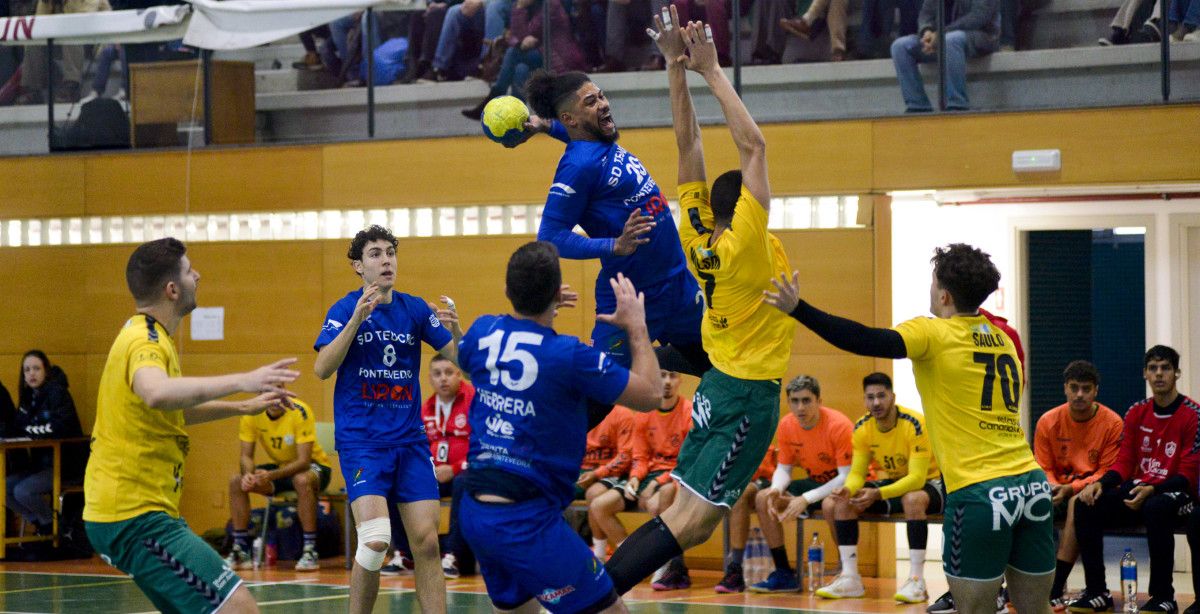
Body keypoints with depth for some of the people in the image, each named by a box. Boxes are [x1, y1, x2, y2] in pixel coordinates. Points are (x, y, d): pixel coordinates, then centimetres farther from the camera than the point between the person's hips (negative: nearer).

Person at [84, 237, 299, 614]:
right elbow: (157, 394, -41)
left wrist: (243, 407, 32)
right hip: (137, 516, -11)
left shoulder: (144, 335, 16)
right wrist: (241, 381, -45)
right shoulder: (145, 342, -16)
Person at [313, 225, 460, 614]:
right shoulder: (345, 309, -2)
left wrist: (454, 330, -18)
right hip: (361, 439, -4)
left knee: (426, 541, -3)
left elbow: (459, 358, 3)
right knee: (375, 539, -18)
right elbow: (322, 369, -14)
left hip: (410, 439, 4)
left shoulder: (413, 308, 7)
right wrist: (357, 318, -24)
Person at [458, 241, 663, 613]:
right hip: (527, 521, -7)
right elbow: (650, 395, -4)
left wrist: (536, 308, 33)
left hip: (474, 511, 7)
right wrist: (637, 327, 9)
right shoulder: (571, 356, -17)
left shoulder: (482, 333, 1)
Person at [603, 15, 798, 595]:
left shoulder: (699, 239, 2)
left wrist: (677, 66, 2)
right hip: (749, 394, -8)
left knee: (689, 518, 12)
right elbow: (752, 144, -19)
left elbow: (688, 144, 3)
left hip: (719, 387, 8)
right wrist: (710, 69, -16)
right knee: (687, 519, -11)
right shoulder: (745, 246, -17)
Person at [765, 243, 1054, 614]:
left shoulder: (933, 333, -3)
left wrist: (797, 309, -21)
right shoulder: (1003, 339, 16)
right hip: (1032, 485, 6)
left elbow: (869, 343, -18)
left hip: (980, 493, -6)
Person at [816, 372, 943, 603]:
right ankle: (850, 578, -7)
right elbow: (857, 473, -4)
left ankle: (916, 581, -34)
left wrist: (878, 494, -44)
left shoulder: (914, 424, -26)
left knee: (913, 499, -41)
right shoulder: (862, 428, -8)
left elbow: (917, 478, -31)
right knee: (839, 503, -12)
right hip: (890, 482, 6)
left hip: (927, 483, -6)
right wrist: (848, 489, -30)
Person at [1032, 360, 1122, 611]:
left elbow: (1108, 472, -7)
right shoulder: (1048, 421, 1)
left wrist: (1072, 488, -22)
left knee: (1078, 503, -38)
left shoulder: (1112, 423, -7)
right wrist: (1053, 487, -20)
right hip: (1060, 490, 3)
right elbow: (1043, 468, 5)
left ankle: (1055, 591, -37)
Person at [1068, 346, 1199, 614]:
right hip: (1138, 490, 6)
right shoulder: (1137, 413, 9)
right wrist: (1100, 484, -12)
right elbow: (1124, 462, 9)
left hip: (1176, 494, -6)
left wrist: (1151, 491, -27)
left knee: (1156, 509, -40)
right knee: (1086, 505, -16)